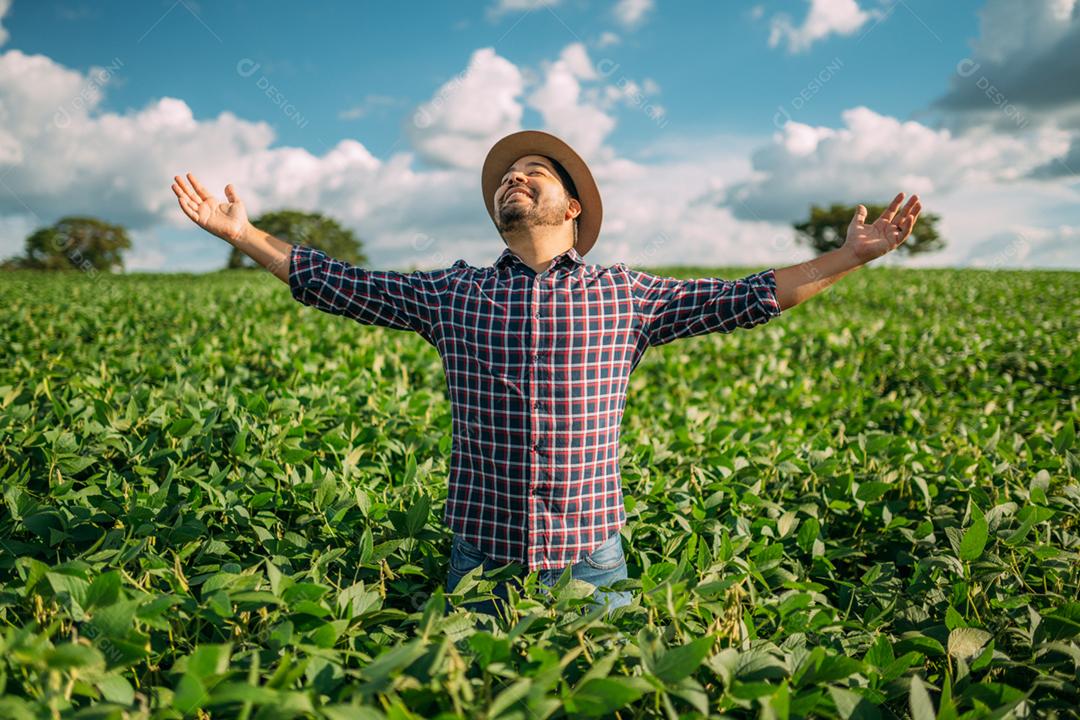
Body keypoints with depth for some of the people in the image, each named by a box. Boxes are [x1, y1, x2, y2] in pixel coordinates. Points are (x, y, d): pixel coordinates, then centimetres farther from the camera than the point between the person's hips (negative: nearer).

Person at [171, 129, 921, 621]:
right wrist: (242, 232, 5)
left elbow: (746, 296, 3)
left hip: (590, 565, -1)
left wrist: (851, 256, 0)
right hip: (481, 562, 1)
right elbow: (335, 282, 7)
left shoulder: (624, 293, 1)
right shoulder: (453, 293, 3)